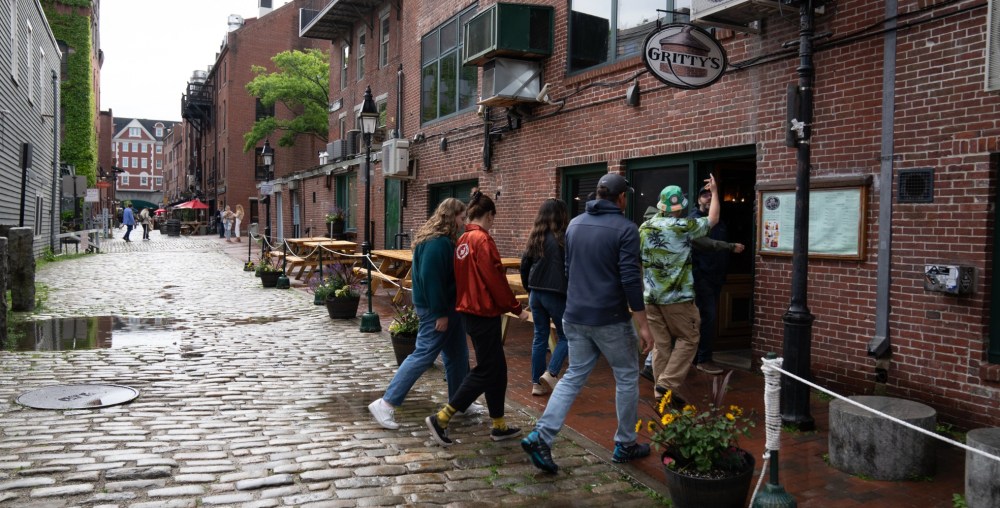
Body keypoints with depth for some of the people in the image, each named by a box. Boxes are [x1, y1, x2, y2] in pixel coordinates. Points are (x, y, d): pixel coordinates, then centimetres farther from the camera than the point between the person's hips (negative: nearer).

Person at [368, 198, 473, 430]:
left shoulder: (444, 240, 11)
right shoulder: (437, 243, -21)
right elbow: (431, 279, -26)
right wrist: (440, 313, -24)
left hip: (448, 306, 11)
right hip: (436, 309, -11)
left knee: (458, 355, 16)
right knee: (423, 356, -7)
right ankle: (385, 404, -3)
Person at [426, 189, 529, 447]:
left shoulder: (463, 240, 9)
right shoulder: (482, 239, -17)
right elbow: (496, 279, -18)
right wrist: (516, 308, -8)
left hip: (470, 311, 9)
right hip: (485, 313, -9)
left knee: (497, 368, 16)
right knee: (485, 371, -1)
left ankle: (499, 426, 24)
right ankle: (440, 419, -1)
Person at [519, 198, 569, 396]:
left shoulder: (535, 238, 6)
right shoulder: (563, 238, -12)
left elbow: (524, 266, 10)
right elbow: (569, 268, -12)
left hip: (536, 294, 6)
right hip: (556, 295, -6)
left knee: (540, 337, 12)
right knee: (565, 336, 9)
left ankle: (537, 383, 14)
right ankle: (551, 373, -5)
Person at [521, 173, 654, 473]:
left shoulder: (575, 225, 8)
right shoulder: (625, 229, -12)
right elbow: (630, 280, -17)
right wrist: (643, 325, -12)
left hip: (574, 317, 6)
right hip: (610, 319, -5)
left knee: (573, 377, 12)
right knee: (627, 378, 13)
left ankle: (540, 437, -2)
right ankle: (625, 445, 23)